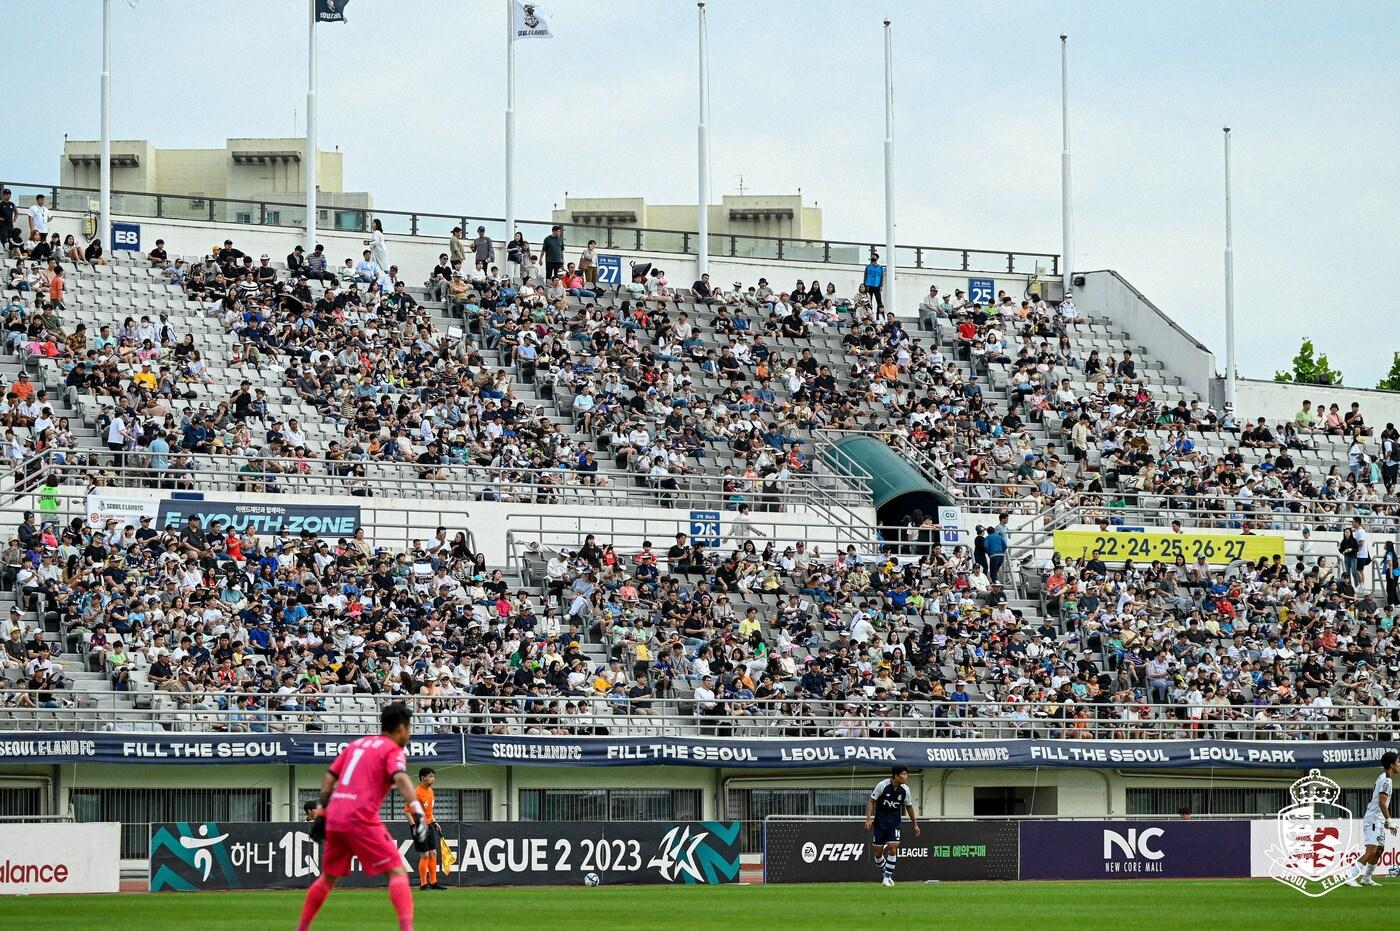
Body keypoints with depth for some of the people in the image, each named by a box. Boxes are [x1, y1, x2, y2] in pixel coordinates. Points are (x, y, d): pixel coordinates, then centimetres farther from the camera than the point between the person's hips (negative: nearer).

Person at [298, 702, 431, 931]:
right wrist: (417, 812, -29)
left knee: (328, 876, 23)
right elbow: (400, 778, -19)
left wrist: (321, 813, 24)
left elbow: (329, 779, 19)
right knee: (397, 871, -7)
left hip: (334, 818, 7)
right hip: (361, 819, -7)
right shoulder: (393, 750, 1)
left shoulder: (356, 744, 21)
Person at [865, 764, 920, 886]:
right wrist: (868, 819, -15)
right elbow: (871, 801, -6)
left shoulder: (905, 790, -5)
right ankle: (886, 873, 22)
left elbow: (909, 807, 10)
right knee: (877, 850, -1)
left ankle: (887, 877, -4)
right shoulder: (882, 785, -14)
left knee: (893, 847, -13)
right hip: (880, 820, -1)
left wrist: (915, 824, 16)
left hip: (894, 821, 1)